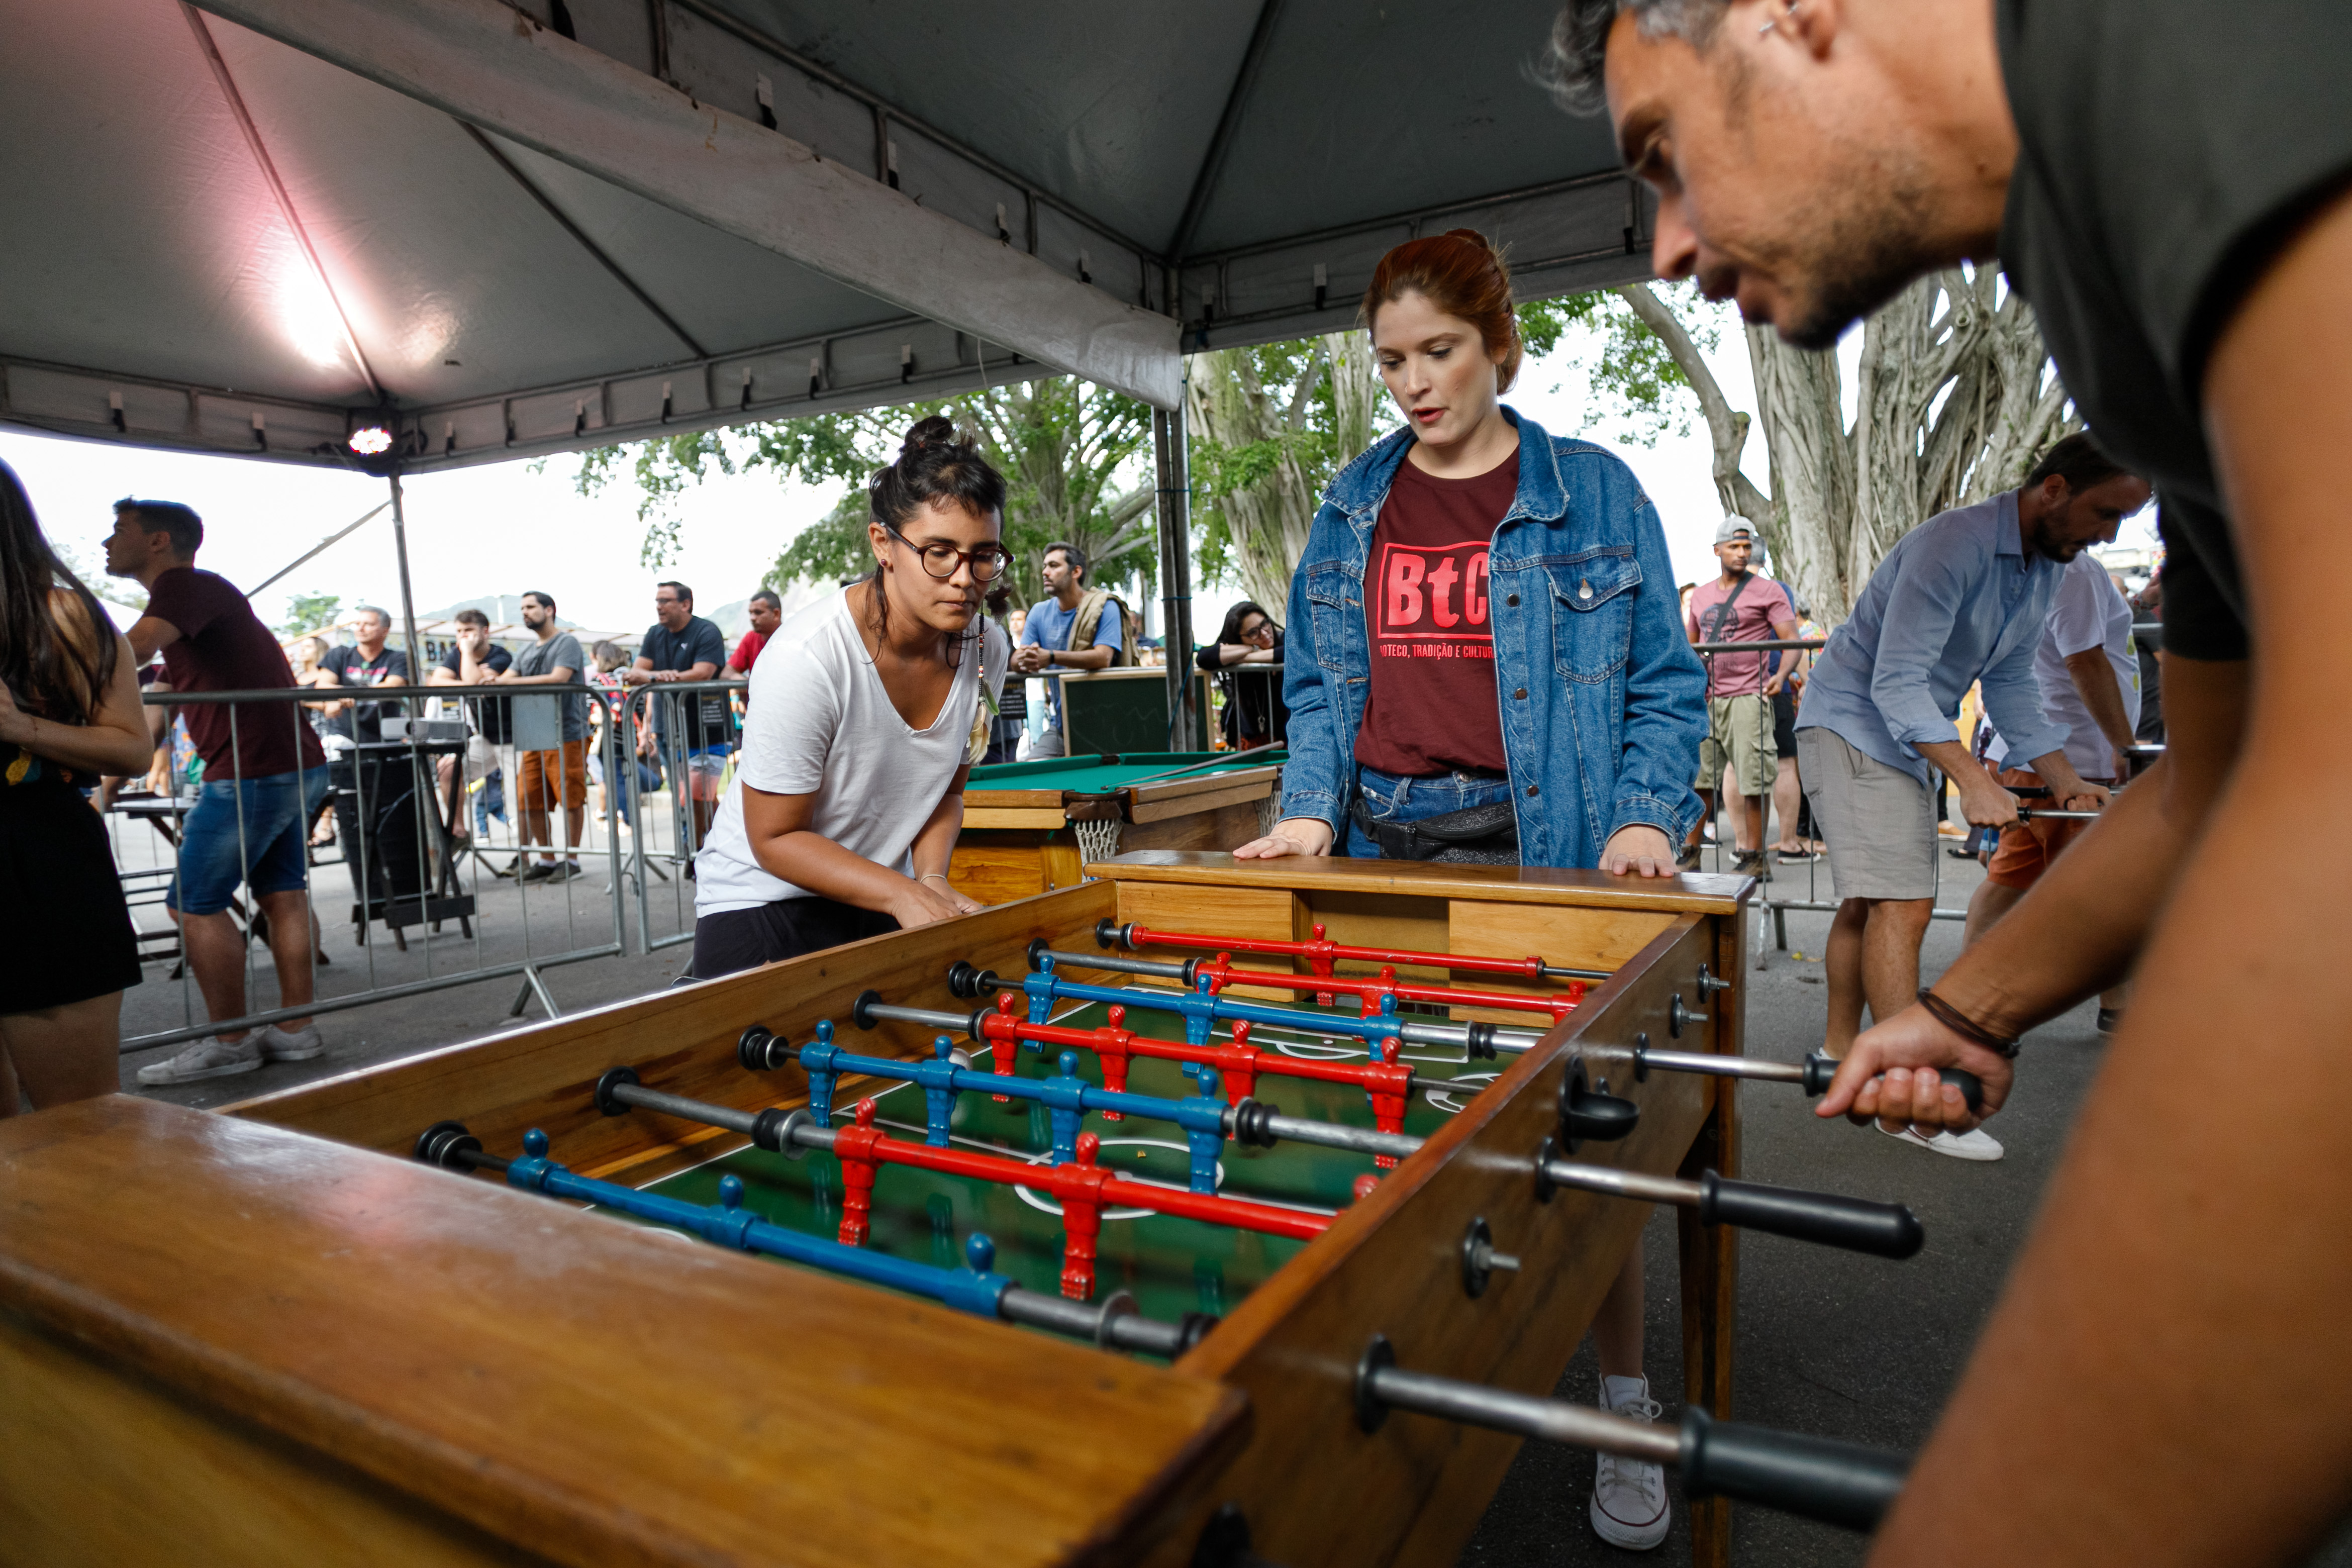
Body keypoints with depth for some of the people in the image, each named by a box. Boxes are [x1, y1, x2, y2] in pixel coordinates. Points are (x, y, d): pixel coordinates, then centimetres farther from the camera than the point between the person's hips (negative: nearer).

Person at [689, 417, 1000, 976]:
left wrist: (932, 878, -9)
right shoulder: (807, 658, -25)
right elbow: (775, 839, -18)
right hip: (763, 905, -5)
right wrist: (903, 894, -24)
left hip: (883, 900, 5)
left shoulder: (967, 646, -7)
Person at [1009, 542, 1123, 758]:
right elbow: (1015, 662, 4)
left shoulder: (1105, 607, -8)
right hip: (1058, 725, 5)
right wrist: (1024, 660, -23)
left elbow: (1103, 658, -23)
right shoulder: (1039, 611, 10)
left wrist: (1051, 657, -34)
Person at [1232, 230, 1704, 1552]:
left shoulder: (1594, 493, 3)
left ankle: (1627, 1402, 22)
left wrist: (1645, 818, -11)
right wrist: (1311, 809, -1)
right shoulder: (1351, 509, 11)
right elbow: (1318, 685, 13)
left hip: (1544, 848, -2)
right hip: (1383, 850, 3)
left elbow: (1663, 681, 3)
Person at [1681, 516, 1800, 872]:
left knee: (1752, 778, -5)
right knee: (1698, 777, 7)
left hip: (1748, 698, -5)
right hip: (1705, 699, 5)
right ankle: (1690, 853, 16)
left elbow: (1792, 641, -5)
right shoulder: (1700, 595, 16)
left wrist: (1782, 675, -22)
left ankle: (1753, 854, 4)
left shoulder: (1768, 591, 1)